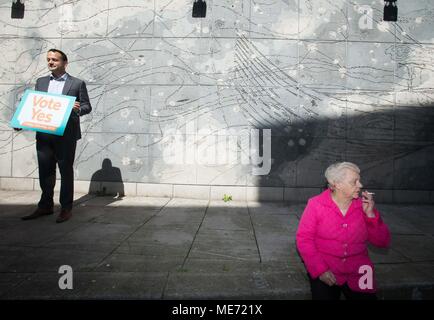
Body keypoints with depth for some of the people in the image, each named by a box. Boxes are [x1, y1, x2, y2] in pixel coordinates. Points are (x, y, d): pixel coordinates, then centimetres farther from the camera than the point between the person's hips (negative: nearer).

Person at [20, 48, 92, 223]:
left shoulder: (77, 83, 3)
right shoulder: (41, 82, 16)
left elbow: (87, 106, 2)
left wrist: (78, 108, -19)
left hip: (66, 135, -4)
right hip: (44, 134, 4)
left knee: (66, 171, 3)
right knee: (45, 172, 10)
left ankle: (66, 208, 12)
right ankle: (45, 206, 23)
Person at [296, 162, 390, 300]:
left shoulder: (364, 205, 2)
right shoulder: (316, 204, -7)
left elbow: (383, 242, 4)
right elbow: (304, 238, -8)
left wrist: (371, 215, -10)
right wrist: (320, 269, -16)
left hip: (358, 272, 3)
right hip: (325, 271, -3)